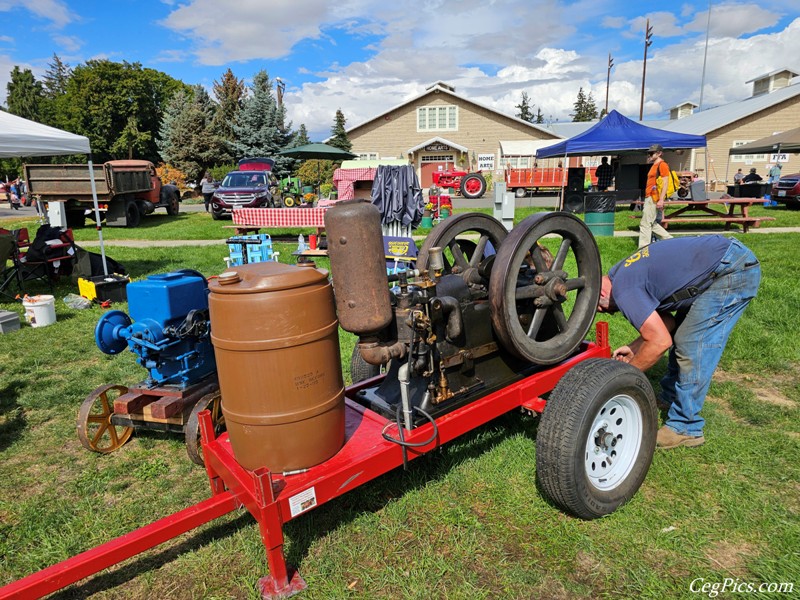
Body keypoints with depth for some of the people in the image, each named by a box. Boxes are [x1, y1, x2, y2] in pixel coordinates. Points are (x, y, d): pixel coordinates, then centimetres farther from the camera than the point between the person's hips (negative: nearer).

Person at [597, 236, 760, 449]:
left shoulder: (622, 289, -16)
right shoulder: (627, 272, 14)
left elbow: (660, 342, -18)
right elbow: (666, 321, 18)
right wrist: (633, 348, 11)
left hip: (733, 271, -11)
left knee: (692, 346, -9)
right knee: (681, 333, 18)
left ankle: (684, 428, 1)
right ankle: (670, 398, 31)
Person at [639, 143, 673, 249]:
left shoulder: (662, 165, -9)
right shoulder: (654, 165, 21)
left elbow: (665, 183, -16)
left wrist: (661, 200, -23)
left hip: (654, 198, -10)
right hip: (649, 197, 10)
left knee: (645, 223, -10)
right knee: (652, 223, 14)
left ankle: (643, 249, -9)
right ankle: (669, 240, 22)